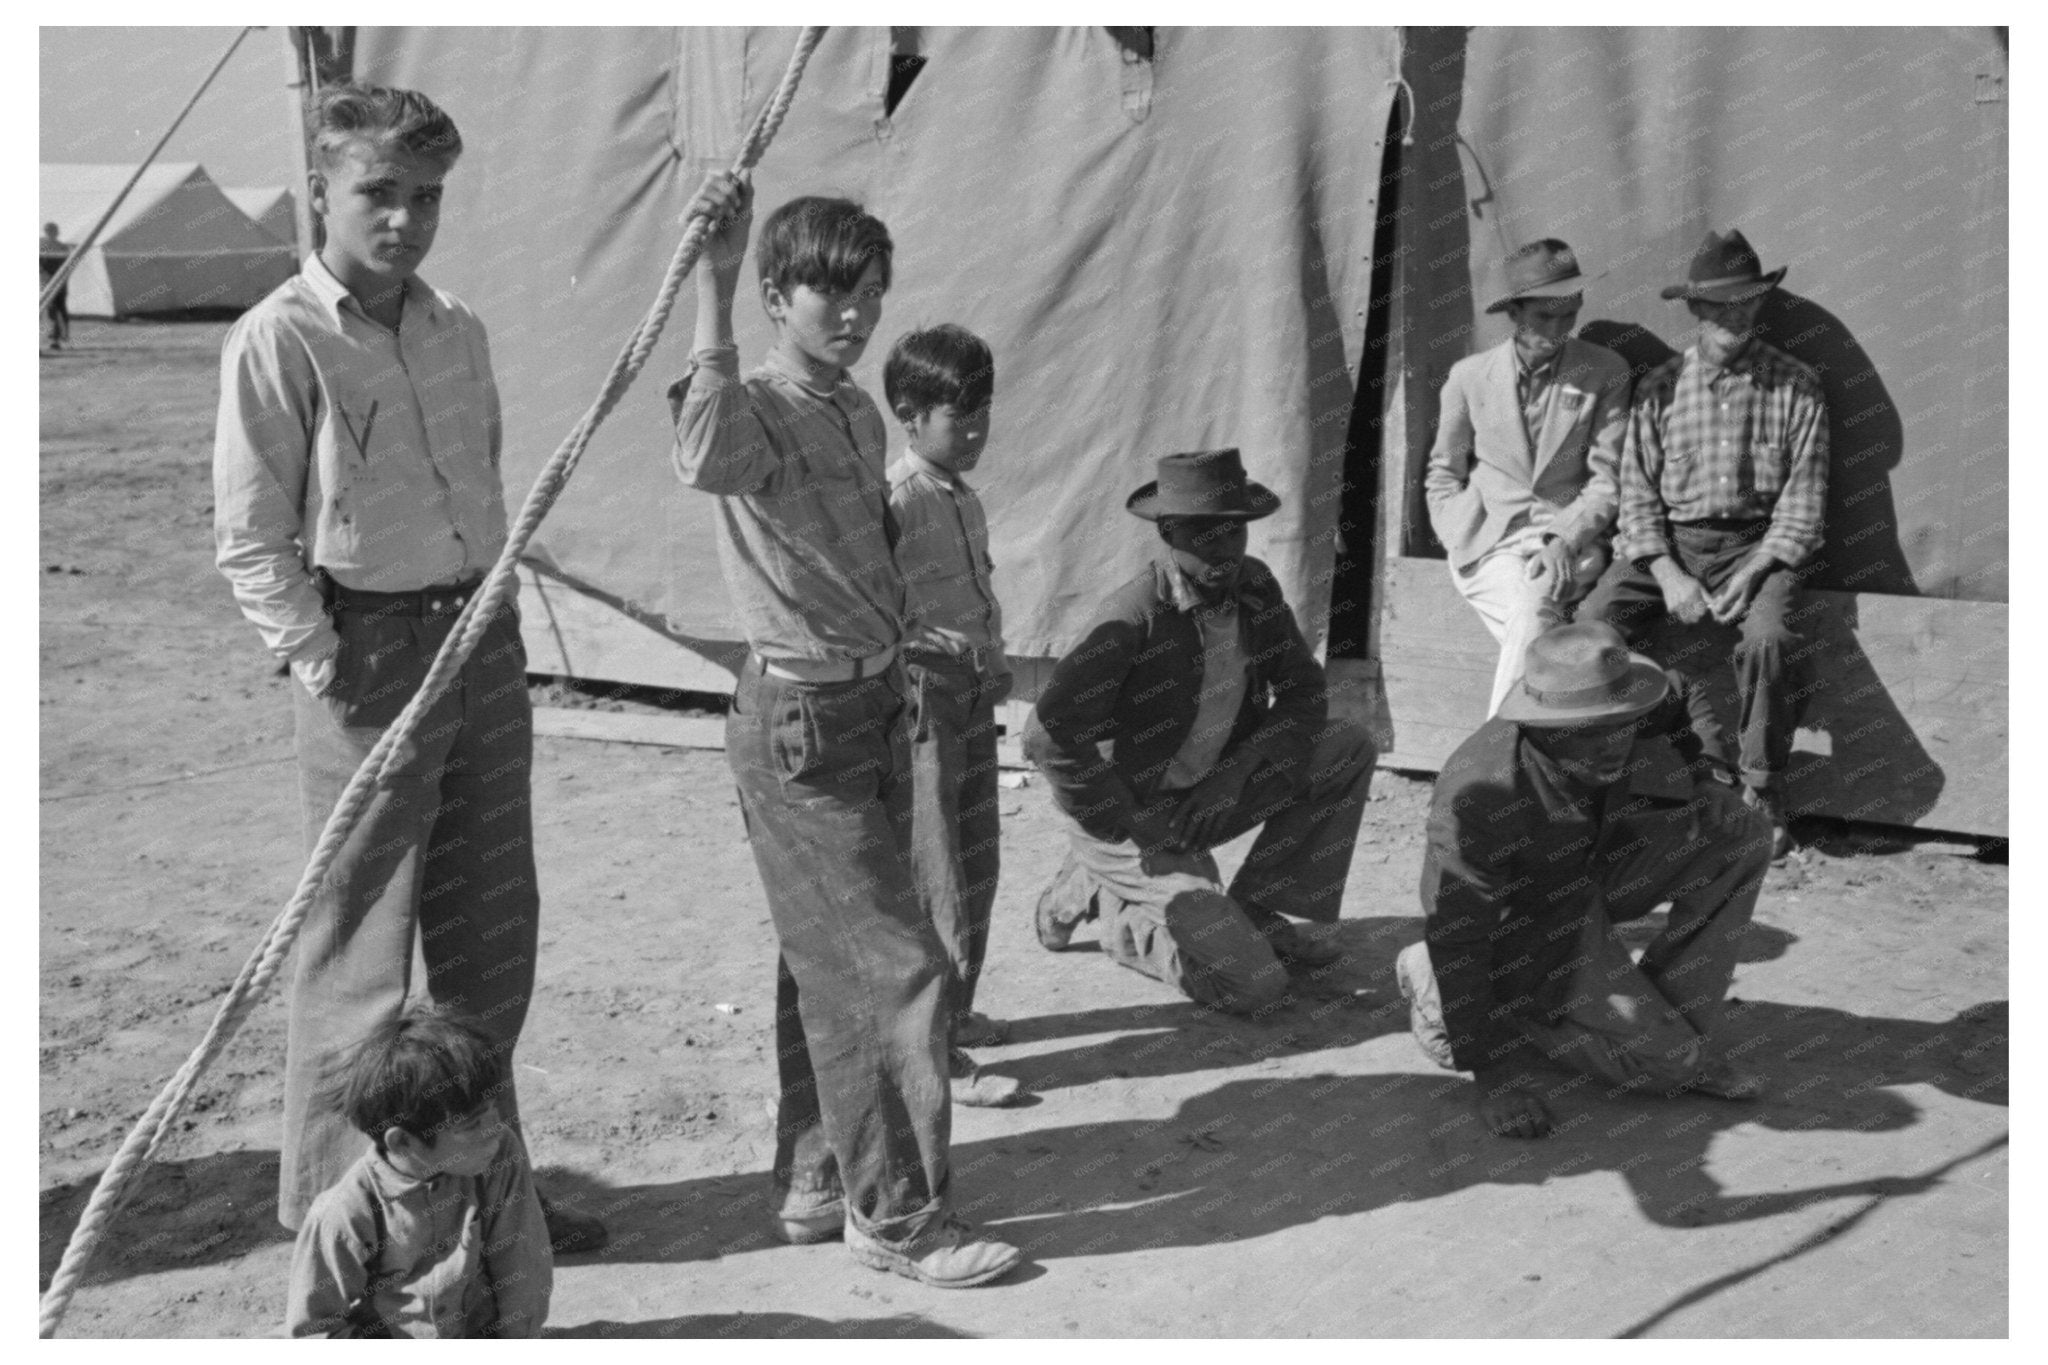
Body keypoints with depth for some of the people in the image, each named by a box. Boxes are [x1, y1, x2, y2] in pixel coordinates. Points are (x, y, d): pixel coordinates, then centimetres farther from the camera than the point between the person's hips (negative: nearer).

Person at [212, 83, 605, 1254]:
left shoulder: (458, 330, 10)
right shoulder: (280, 341, -10)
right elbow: (249, 540, -11)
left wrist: (497, 620, 10)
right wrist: (326, 665, -15)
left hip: (486, 643, 7)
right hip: (374, 654, -7)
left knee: (493, 939, 14)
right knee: (361, 951, 1)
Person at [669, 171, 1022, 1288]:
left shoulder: (861, 417, 11)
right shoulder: (759, 412, -16)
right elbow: (703, 460, -41)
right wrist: (712, 288, -43)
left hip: (874, 704, 9)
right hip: (799, 723, -8)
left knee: (830, 965, 17)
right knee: (896, 966, -5)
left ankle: (815, 1184, 30)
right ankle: (896, 1215, 9)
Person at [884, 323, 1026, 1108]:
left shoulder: (965, 498, 12)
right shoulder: (896, 500, -15)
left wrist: (994, 666, 11)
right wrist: (918, 653, -28)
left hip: (973, 699, 9)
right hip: (925, 702, -9)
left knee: (978, 866, 17)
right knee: (939, 882, -4)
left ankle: (954, 1010, 33)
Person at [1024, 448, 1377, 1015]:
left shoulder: (1253, 586, -3)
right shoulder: (1133, 618, -25)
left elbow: (1303, 690, 4)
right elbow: (1048, 735, -30)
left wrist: (1238, 771, -11)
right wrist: (1126, 823, -22)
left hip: (1208, 795, 7)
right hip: (1131, 813, -7)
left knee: (1349, 748, -5)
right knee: (1256, 986, -15)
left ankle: (1256, 911, 4)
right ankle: (1109, 902, 7)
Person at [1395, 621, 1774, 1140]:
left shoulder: (1644, 728, -20)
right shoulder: (1476, 793, -38)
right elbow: (1456, 936, -31)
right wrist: (1490, 1069, -29)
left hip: (1594, 876, 7)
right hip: (1517, 922, -6)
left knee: (1743, 835, -11)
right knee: (1664, 1061, -14)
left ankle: (1675, 1023, -1)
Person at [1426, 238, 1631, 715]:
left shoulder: (1606, 373, 4)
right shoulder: (1469, 376, 7)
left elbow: (1608, 479, 1)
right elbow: (1443, 474, 14)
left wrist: (1565, 541, -15)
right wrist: (1462, 542, -3)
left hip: (1571, 539, 0)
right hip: (1490, 544, 0)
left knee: (1534, 604, -32)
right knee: (1542, 628, -29)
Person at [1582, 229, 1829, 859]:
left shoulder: (1795, 387, 2)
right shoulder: (1661, 387, 6)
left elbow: (1803, 499, -1)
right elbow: (1637, 492, 3)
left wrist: (1752, 574, -14)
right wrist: (1667, 573, -12)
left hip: (1758, 544, -2)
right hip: (1669, 544, 2)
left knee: (1767, 637, -32)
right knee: (1591, 625, -24)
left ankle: (1763, 794, -12)